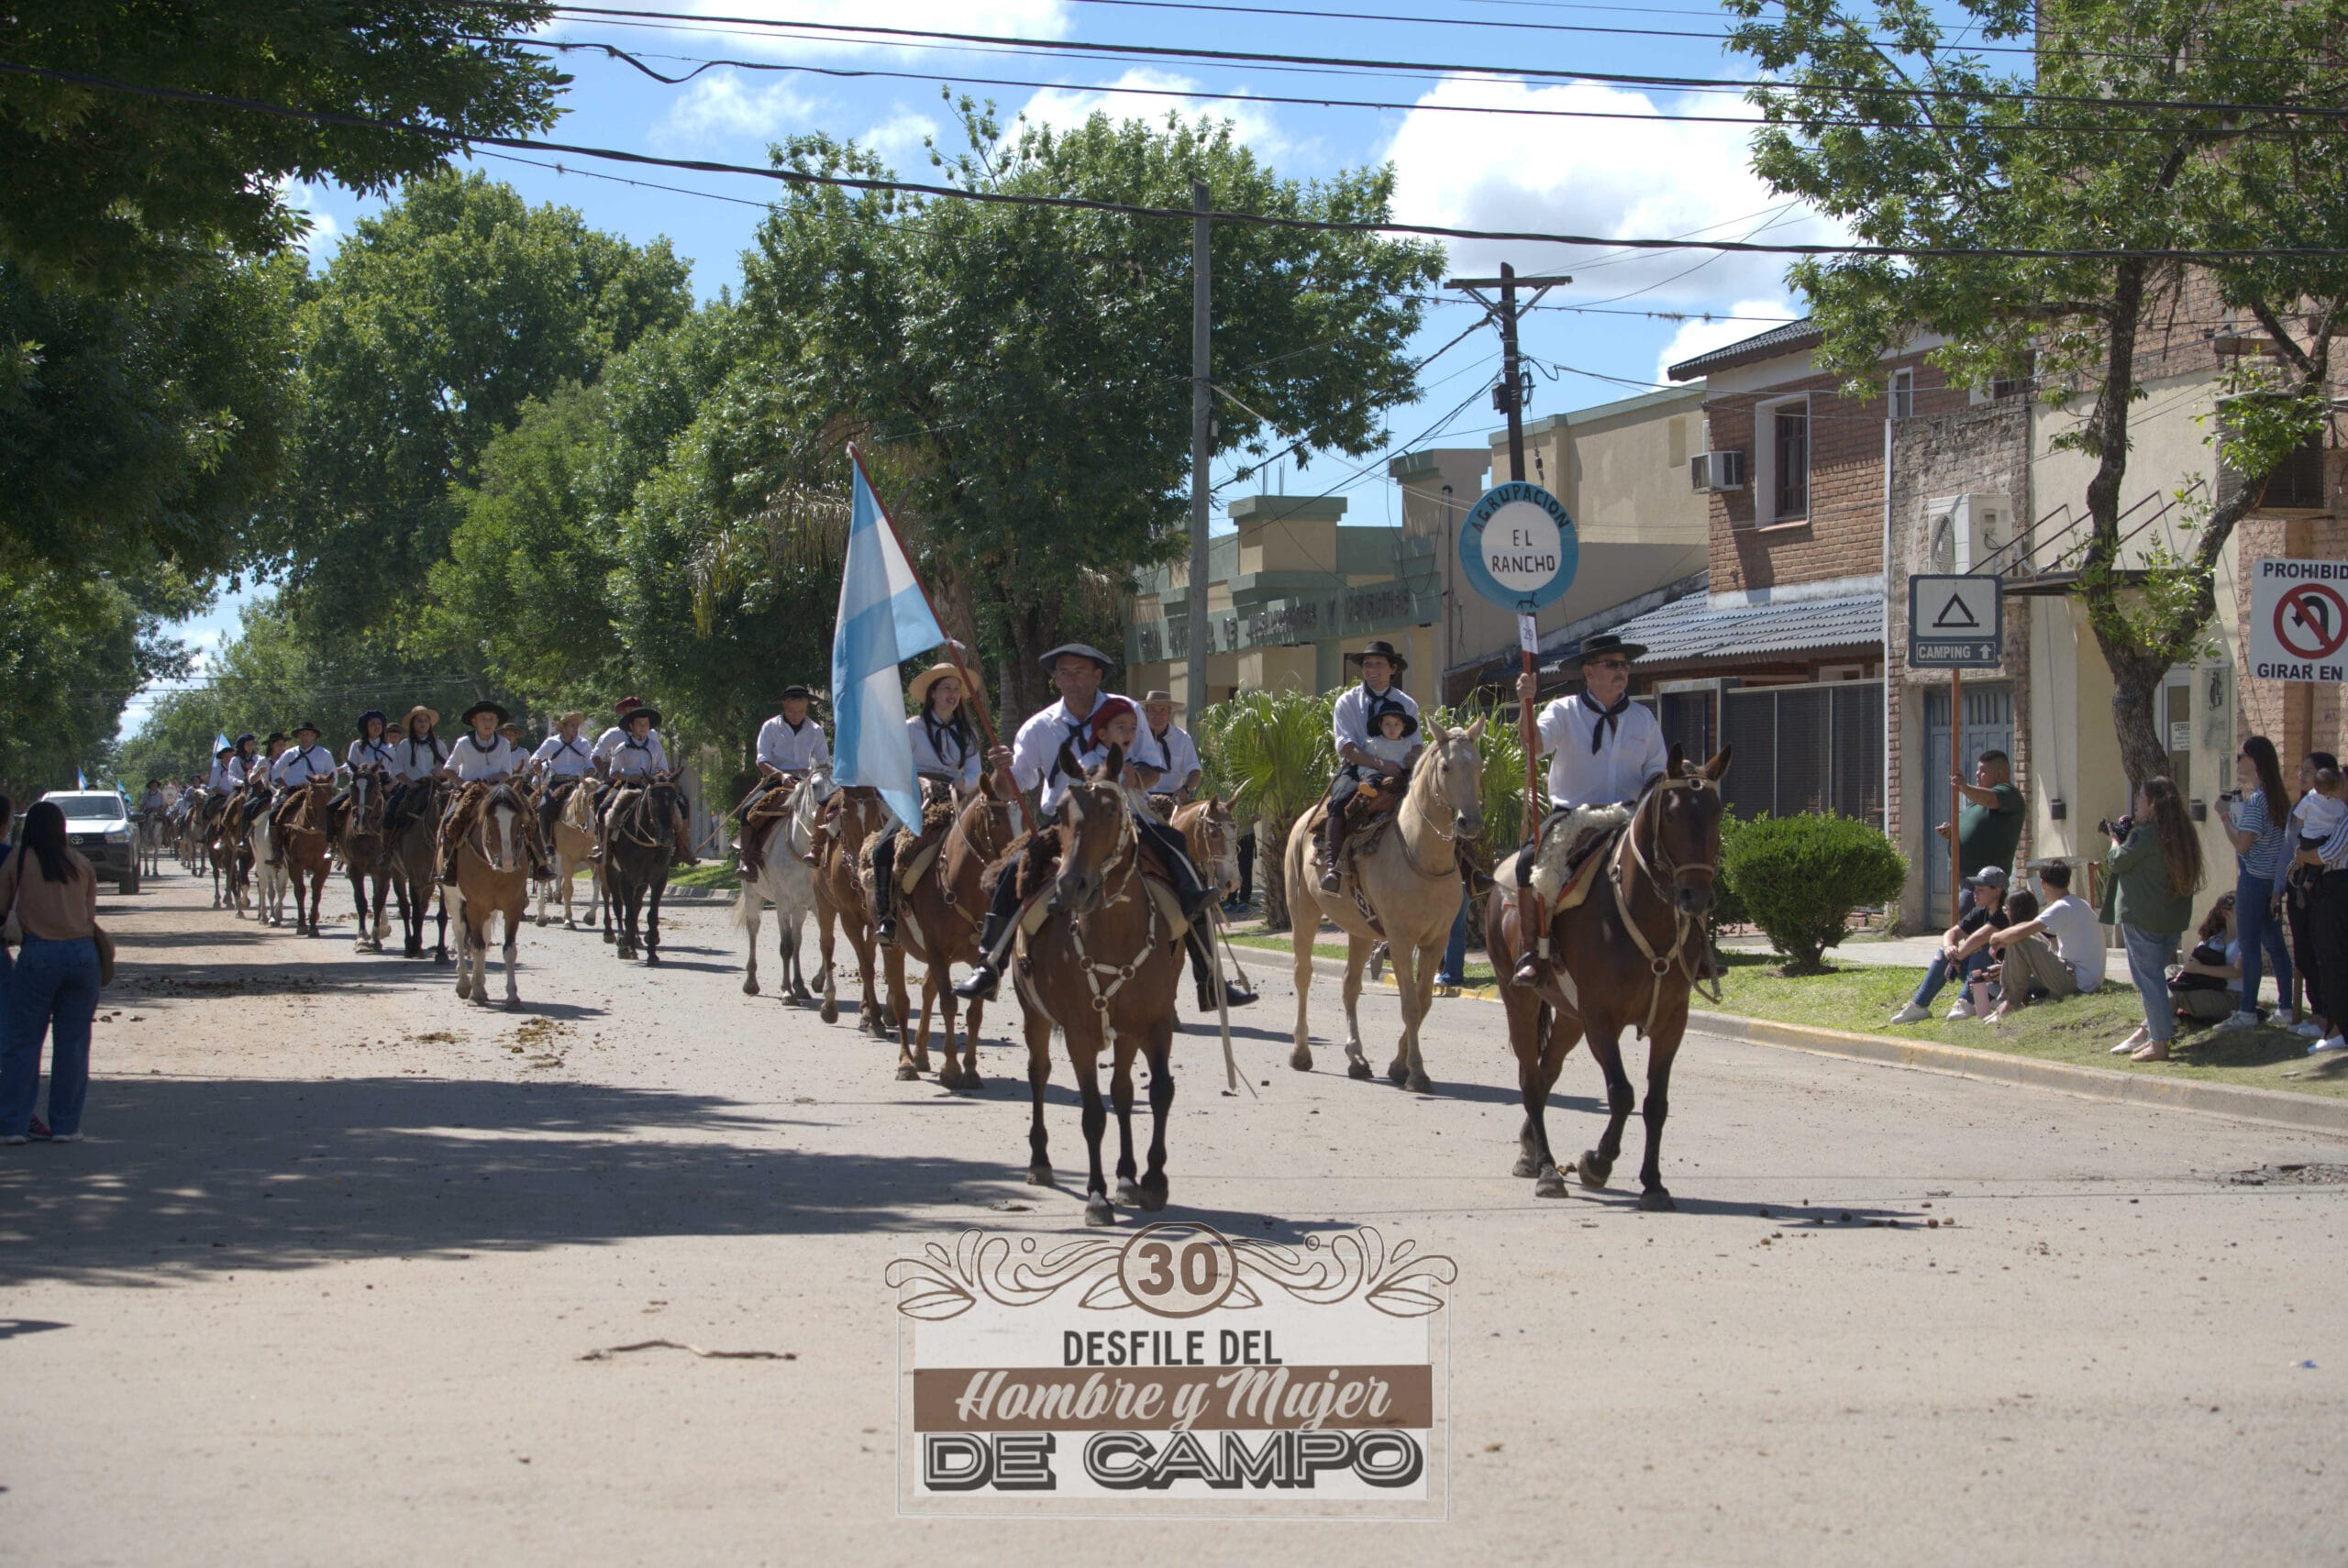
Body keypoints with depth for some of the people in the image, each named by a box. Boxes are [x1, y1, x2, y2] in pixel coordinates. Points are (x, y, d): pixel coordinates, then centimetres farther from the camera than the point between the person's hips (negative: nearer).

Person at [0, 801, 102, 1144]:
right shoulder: (80, 862, 9)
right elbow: (90, 914, 10)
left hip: (38, 953, -2)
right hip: (82, 953, 2)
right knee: (72, 1043, 8)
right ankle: (65, 1125, 9)